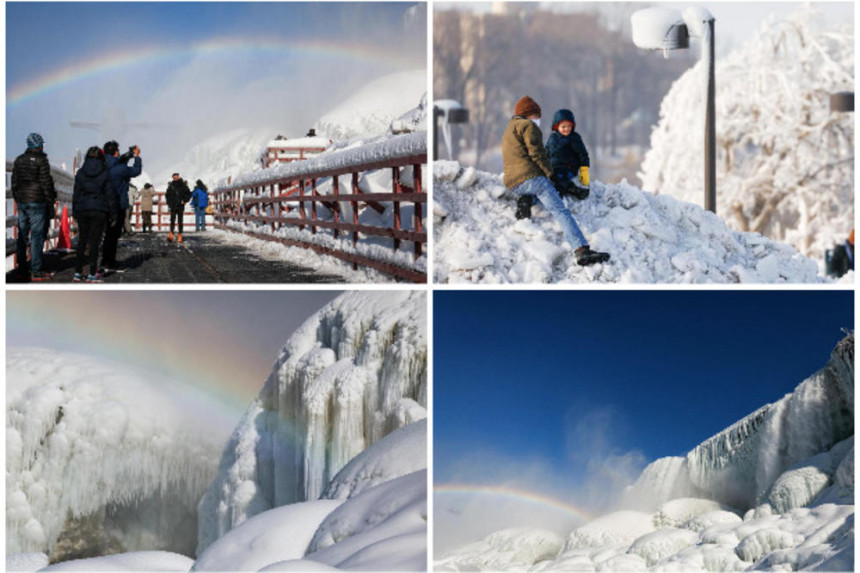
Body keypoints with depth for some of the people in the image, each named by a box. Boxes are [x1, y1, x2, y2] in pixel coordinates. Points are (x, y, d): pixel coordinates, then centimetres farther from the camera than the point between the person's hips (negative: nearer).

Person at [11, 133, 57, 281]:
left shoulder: (18, 160, 12)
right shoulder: (41, 160, -9)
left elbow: (14, 182, 15)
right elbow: (46, 183, -11)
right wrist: (51, 202, -6)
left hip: (22, 202, 7)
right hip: (37, 202, -7)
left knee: (22, 235, 11)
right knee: (37, 235, -5)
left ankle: (22, 268, 14)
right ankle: (36, 271, -7)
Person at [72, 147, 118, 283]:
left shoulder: (80, 173, 3)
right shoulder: (105, 174, -4)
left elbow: (76, 193, 6)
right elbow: (110, 194, -2)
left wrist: (74, 211, 12)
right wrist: (112, 213, 3)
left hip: (82, 210, 2)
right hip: (99, 210, -2)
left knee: (82, 241, 10)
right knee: (94, 241, -1)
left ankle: (78, 272, 10)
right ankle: (92, 274, -2)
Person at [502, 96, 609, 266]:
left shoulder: (508, 130, 30)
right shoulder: (527, 126, 2)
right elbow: (536, 153, -9)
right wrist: (549, 173, -3)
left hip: (513, 183, 9)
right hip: (531, 177, -9)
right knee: (561, 212, -16)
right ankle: (582, 249, -30)